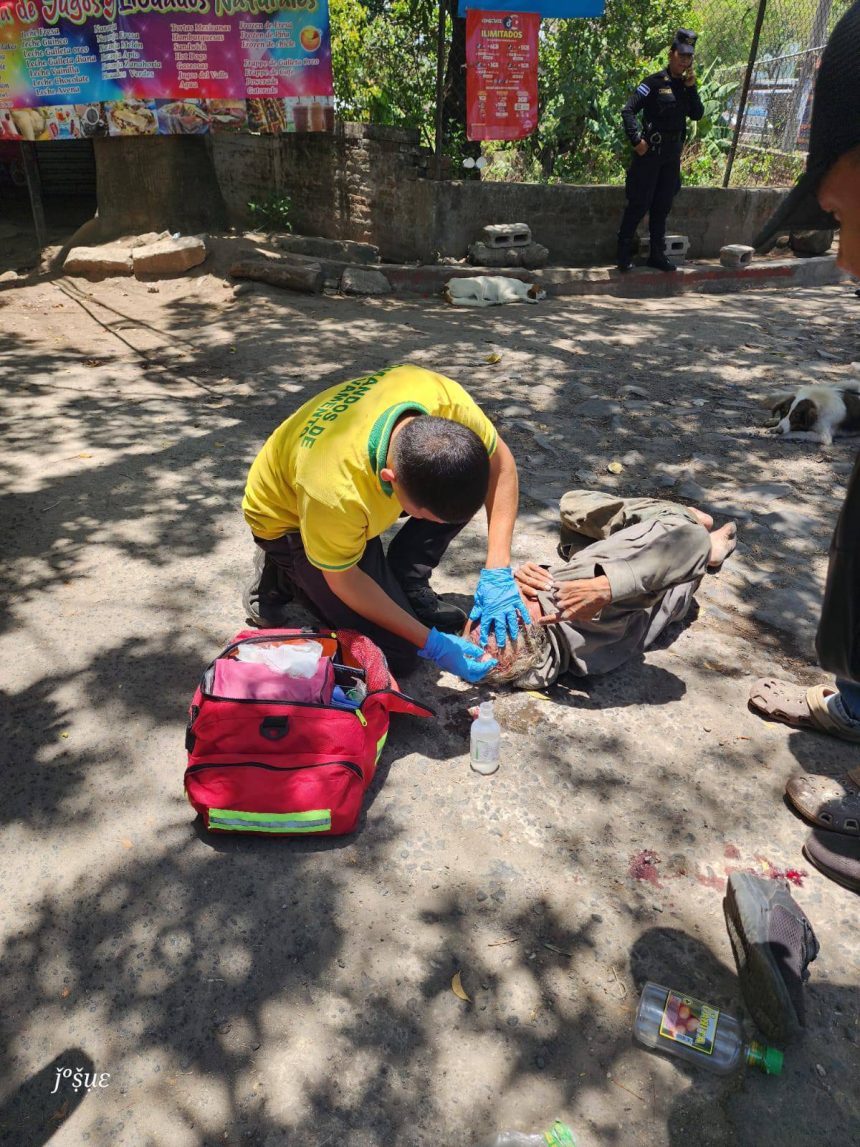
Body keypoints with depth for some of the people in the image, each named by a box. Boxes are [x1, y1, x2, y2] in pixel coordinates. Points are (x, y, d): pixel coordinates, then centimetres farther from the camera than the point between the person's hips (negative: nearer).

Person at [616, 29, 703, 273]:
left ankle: (657, 255, 16)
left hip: (672, 155, 7)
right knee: (638, 204, -5)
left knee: (662, 206, 10)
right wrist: (636, 140, -18)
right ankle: (624, 254, 2)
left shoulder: (686, 86, 12)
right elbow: (628, 110, -12)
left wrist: (691, 87, -3)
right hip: (650, 152, -7)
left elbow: (697, 115, 7)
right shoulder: (654, 82, -7)